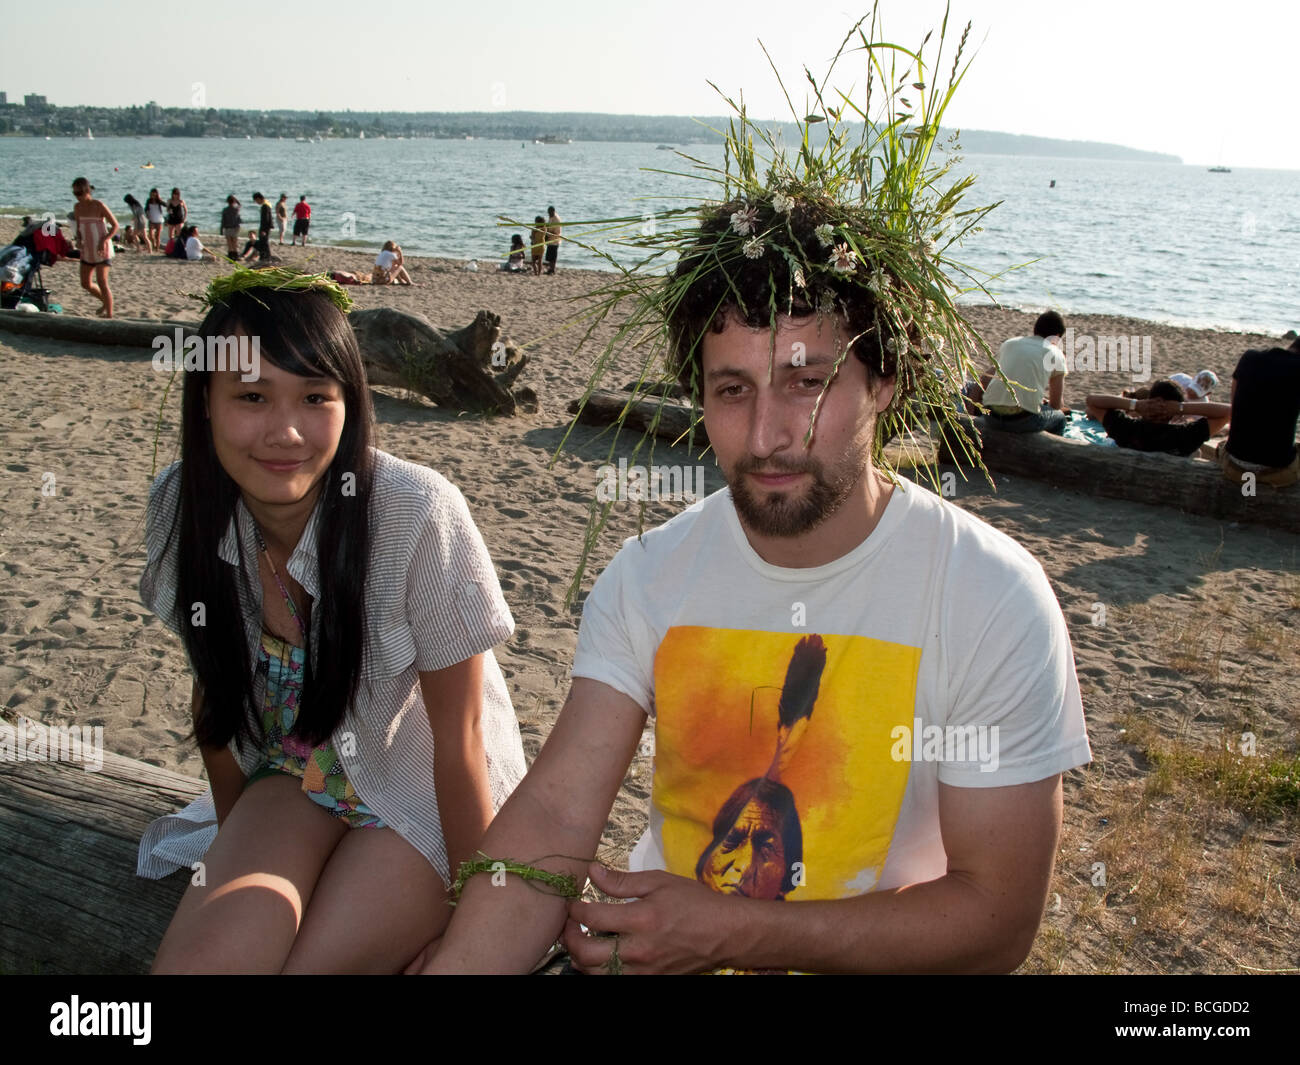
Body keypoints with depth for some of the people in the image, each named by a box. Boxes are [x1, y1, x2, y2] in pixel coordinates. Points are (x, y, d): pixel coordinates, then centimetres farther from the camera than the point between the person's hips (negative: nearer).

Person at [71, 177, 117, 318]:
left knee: (102, 282, -12)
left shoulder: (99, 205, -12)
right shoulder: (77, 207, 6)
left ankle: (109, 314, -6)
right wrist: (79, 240, -4)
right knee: (86, 284, 8)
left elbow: (115, 225, -8)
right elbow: (79, 228, 17)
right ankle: (105, 302, 30)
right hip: (87, 250, 7)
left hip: (101, 249, -7)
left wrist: (104, 240, -20)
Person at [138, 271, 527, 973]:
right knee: (203, 957, -21)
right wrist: (234, 846, 13)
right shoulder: (181, 506, -13)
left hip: (424, 795, -3)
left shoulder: (420, 514, -28)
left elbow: (459, 737, -17)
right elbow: (215, 689, 3)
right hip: (296, 777, 3)